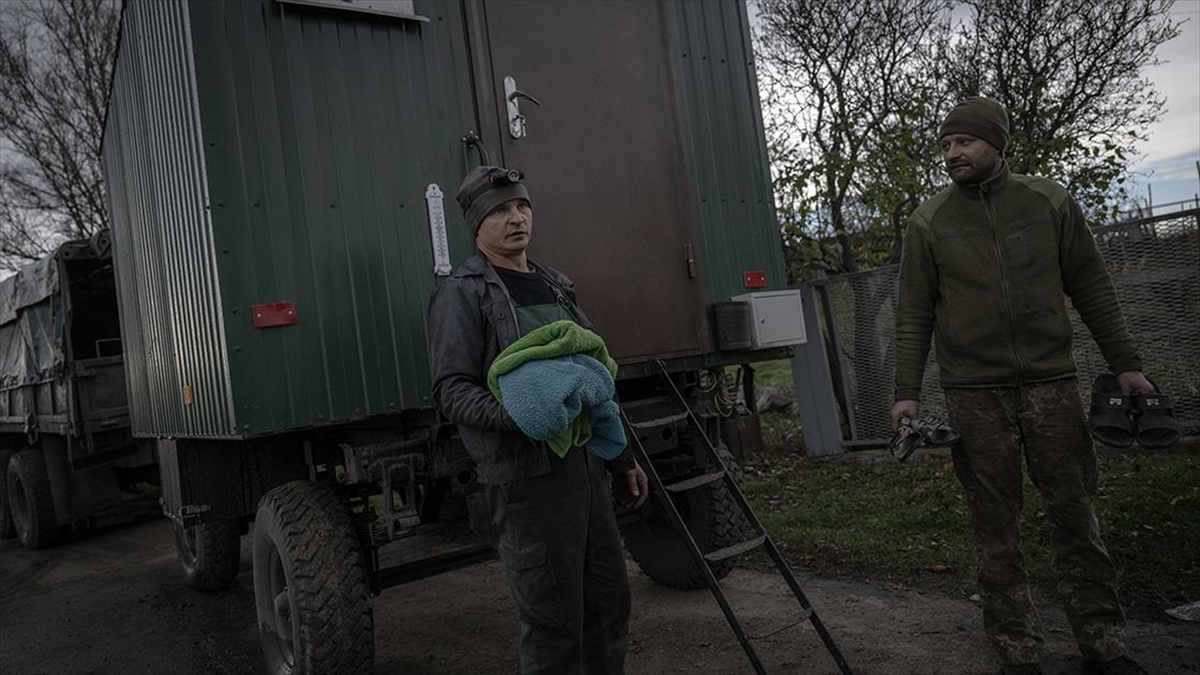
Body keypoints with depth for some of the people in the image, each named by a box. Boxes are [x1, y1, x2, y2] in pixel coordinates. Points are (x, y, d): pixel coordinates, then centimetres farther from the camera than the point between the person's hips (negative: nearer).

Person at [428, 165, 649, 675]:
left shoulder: (555, 286, 18)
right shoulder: (461, 293, -4)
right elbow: (452, 392, -13)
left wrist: (622, 458, 21)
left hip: (586, 464, 7)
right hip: (527, 475, -7)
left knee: (609, 604, 15)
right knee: (553, 620, 0)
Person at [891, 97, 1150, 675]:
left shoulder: (1049, 201, 6)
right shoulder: (929, 221, 3)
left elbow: (1091, 289, 10)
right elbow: (914, 314, 1)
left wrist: (1125, 364, 7)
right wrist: (906, 392, -5)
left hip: (1051, 384, 1)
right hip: (975, 396, -1)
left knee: (1076, 516, 7)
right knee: (995, 527, 4)